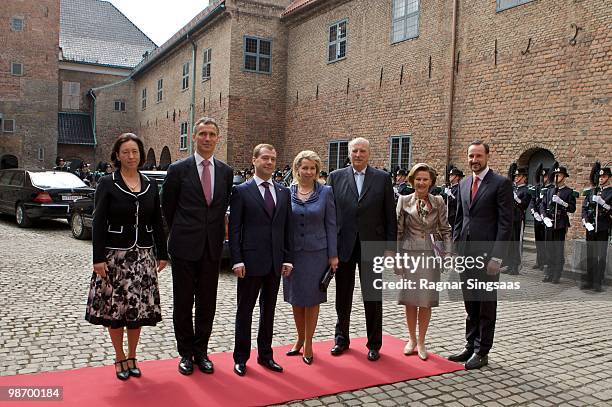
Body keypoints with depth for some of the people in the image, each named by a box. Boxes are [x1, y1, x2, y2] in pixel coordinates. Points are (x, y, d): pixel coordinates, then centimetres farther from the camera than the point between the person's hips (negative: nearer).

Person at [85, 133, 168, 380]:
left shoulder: (150, 185, 7)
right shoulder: (107, 184, -3)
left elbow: (157, 223, 10)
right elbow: (98, 223, -7)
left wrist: (162, 254, 7)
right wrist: (98, 258, -12)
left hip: (143, 256, 3)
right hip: (114, 255, -3)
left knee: (138, 308, 7)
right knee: (115, 308, 4)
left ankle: (132, 358, 23)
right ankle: (120, 359, 21)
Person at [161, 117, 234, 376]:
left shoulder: (226, 172, 6)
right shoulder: (178, 169, -4)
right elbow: (168, 207, 5)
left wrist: (215, 235, 13)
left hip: (212, 247, 3)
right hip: (184, 247, -2)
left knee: (207, 303, 10)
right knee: (183, 302, 7)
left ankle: (201, 351, 26)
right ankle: (186, 353, 23)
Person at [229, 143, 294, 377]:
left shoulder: (284, 192, 9)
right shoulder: (241, 191, -4)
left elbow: (287, 228, 10)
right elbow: (234, 229, -6)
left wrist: (288, 259, 4)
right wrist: (237, 260, -13)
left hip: (275, 262, 4)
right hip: (251, 261, -4)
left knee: (269, 311, 14)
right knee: (245, 312, 8)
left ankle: (265, 355, 28)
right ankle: (241, 358, 21)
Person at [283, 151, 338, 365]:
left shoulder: (326, 192, -2)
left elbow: (330, 224, -1)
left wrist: (333, 255, -4)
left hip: (316, 252, -2)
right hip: (293, 252, 2)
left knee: (312, 299, 7)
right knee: (296, 298, 12)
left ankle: (308, 343, 21)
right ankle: (300, 339, 31)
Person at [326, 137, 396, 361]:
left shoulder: (382, 178, 1)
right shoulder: (335, 177, 3)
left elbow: (390, 215, 1)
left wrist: (390, 247, -3)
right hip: (343, 246, 1)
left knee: (373, 298, 8)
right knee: (343, 298, 13)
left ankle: (374, 344, 23)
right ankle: (341, 338, 31)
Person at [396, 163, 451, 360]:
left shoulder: (438, 202, 4)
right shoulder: (404, 200, 1)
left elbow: (445, 230, 7)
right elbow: (397, 230, 1)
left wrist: (448, 252, -3)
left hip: (429, 255, 0)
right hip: (408, 254, 0)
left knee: (426, 301, 4)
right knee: (410, 300, 7)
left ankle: (421, 342, 19)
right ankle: (412, 339, 25)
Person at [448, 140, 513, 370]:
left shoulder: (501, 183, -6)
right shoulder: (463, 184, 12)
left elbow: (506, 222, -11)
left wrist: (497, 256, -15)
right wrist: (455, 247, 9)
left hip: (487, 254, -6)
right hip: (465, 252, 6)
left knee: (486, 305, 6)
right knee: (470, 304, 15)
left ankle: (482, 352, 17)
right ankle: (470, 346, 26)